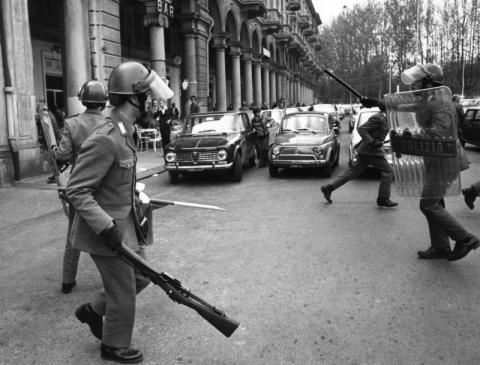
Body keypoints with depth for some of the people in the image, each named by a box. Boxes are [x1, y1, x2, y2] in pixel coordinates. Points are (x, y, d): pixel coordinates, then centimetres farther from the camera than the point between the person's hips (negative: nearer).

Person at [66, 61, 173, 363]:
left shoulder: (129, 131, 4)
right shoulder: (105, 140, -26)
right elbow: (77, 191, -25)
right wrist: (107, 227, -29)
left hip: (125, 221, 9)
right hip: (106, 228, -9)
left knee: (142, 275, 20)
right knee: (124, 292, 7)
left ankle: (93, 311, 38)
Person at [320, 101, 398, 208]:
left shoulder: (384, 118, 14)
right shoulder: (378, 118, -15)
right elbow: (361, 129, -20)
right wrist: (372, 142, -25)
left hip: (365, 151, 10)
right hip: (371, 151, -10)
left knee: (353, 172, 10)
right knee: (388, 171, -4)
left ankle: (328, 188, 10)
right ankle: (383, 199, 1)